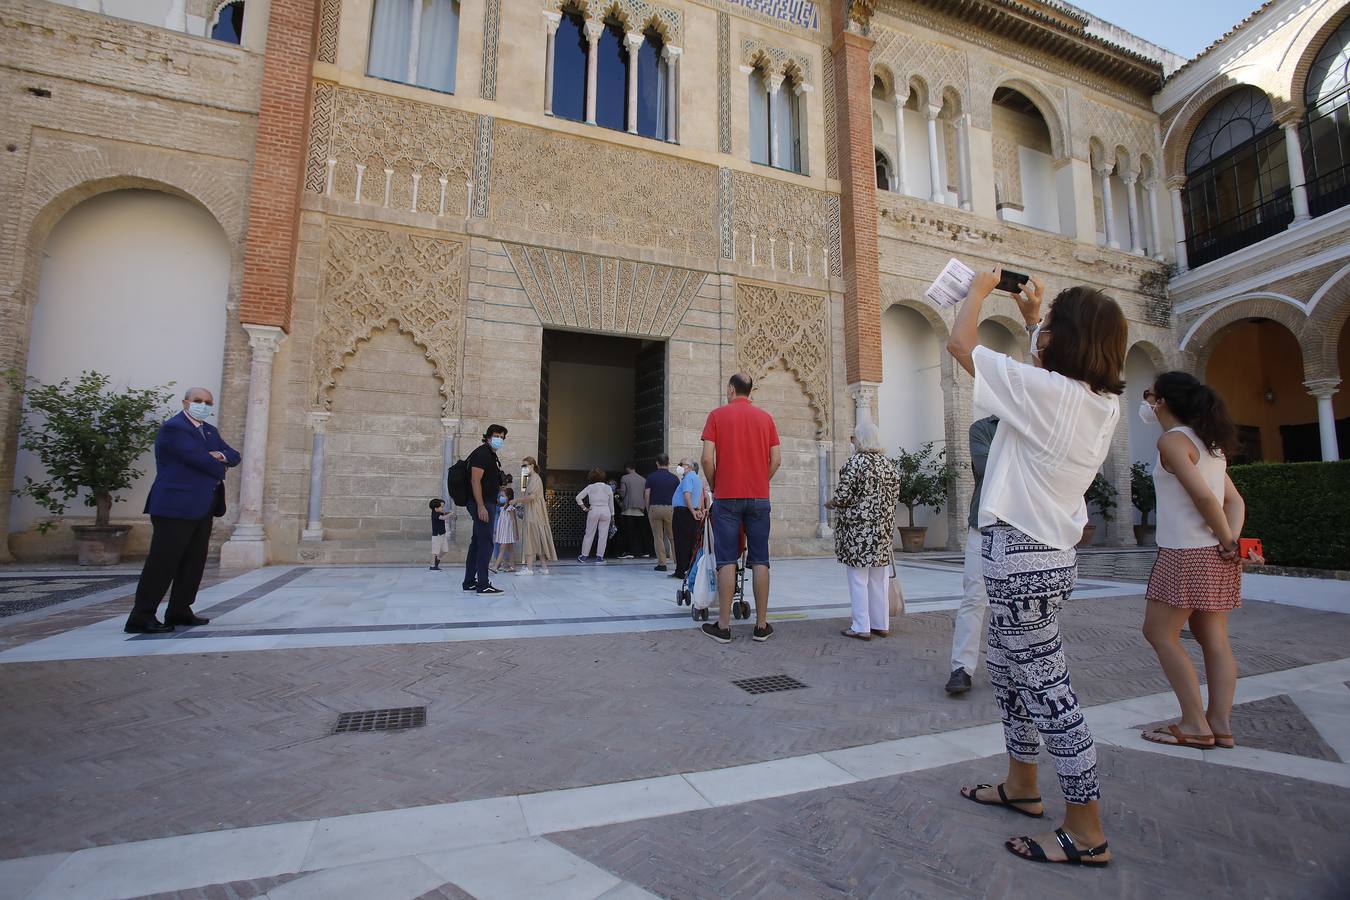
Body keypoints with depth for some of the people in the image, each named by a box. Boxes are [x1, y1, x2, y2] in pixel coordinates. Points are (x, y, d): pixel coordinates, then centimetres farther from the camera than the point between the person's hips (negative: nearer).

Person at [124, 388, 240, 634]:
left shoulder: (209, 430, 18)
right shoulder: (173, 428, -10)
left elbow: (234, 456, 14)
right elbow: (201, 460, -19)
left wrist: (222, 456, -9)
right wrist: (220, 468, 0)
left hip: (202, 509, 9)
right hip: (176, 508, -9)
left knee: (194, 563, 12)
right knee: (163, 564, -6)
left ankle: (179, 611, 21)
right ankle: (141, 618, 1)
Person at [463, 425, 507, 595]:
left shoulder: (491, 455, 19)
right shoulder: (482, 453, -11)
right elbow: (475, 481, -20)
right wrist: (481, 506, -24)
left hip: (484, 504, 10)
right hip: (481, 504, -10)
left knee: (477, 543, 12)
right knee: (486, 543, -9)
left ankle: (469, 582, 19)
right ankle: (483, 584, -7)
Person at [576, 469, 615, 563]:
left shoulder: (590, 487, 3)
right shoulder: (608, 488, 4)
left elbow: (578, 497, -2)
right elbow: (611, 503, 9)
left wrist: (584, 507, 4)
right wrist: (612, 515, 17)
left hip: (593, 511, 0)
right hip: (606, 511, 0)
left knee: (589, 534, 9)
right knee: (603, 535, 4)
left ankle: (583, 556, 13)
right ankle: (599, 557, 5)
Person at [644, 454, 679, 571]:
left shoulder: (651, 477, 1)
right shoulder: (674, 478, 1)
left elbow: (647, 495, -2)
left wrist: (648, 511, 7)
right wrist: (676, 509, 11)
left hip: (654, 508, -1)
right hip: (670, 509, 1)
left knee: (658, 537, 5)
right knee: (672, 537, 9)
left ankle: (661, 563, 4)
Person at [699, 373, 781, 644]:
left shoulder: (717, 415, 0)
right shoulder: (766, 418, 8)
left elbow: (707, 459, -7)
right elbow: (776, 460, 3)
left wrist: (713, 487, 8)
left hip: (727, 497, -2)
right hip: (759, 498, 2)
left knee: (727, 561, 1)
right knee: (760, 561, 6)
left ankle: (723, 626, 5)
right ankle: (761, 625, 11)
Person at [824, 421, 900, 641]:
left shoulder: (855, 462, -11)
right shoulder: (890, 465, 9)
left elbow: (842, 497, -14)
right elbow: (894, 498, 13)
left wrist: (830, 503, 5)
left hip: (857, 530, -6)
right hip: (884, 530, 7)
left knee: (859, 580, 0)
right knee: (880, 580, 12)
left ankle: (861, 628, 4)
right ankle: (881, 625, 19)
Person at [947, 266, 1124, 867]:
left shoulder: (1043, 390, -19)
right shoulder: (1104, 401, 6)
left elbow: (959, 344, -11)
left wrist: (979, 289, 6)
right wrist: (1031, 316, 31)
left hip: (1019, 556, -10)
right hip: (1048, 553, 10)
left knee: (1048, 692, 1)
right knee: (1007, 672, 22)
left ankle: (1086, 834, 16)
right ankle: (1021, 787, 38)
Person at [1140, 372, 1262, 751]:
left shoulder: (1172, 440, -12)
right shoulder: (1208, 443, 16)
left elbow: (1203, 496, -20)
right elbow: (1235, 500, 10)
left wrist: (1230, 543, -10)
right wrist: (1231, 540, -2)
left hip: (1187, 554, -9)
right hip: (1216, 555, 9)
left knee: (1159, 632, 0)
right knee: (1213, 638, 11)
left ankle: (1195, 725, 3)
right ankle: (1220, 724, 15)